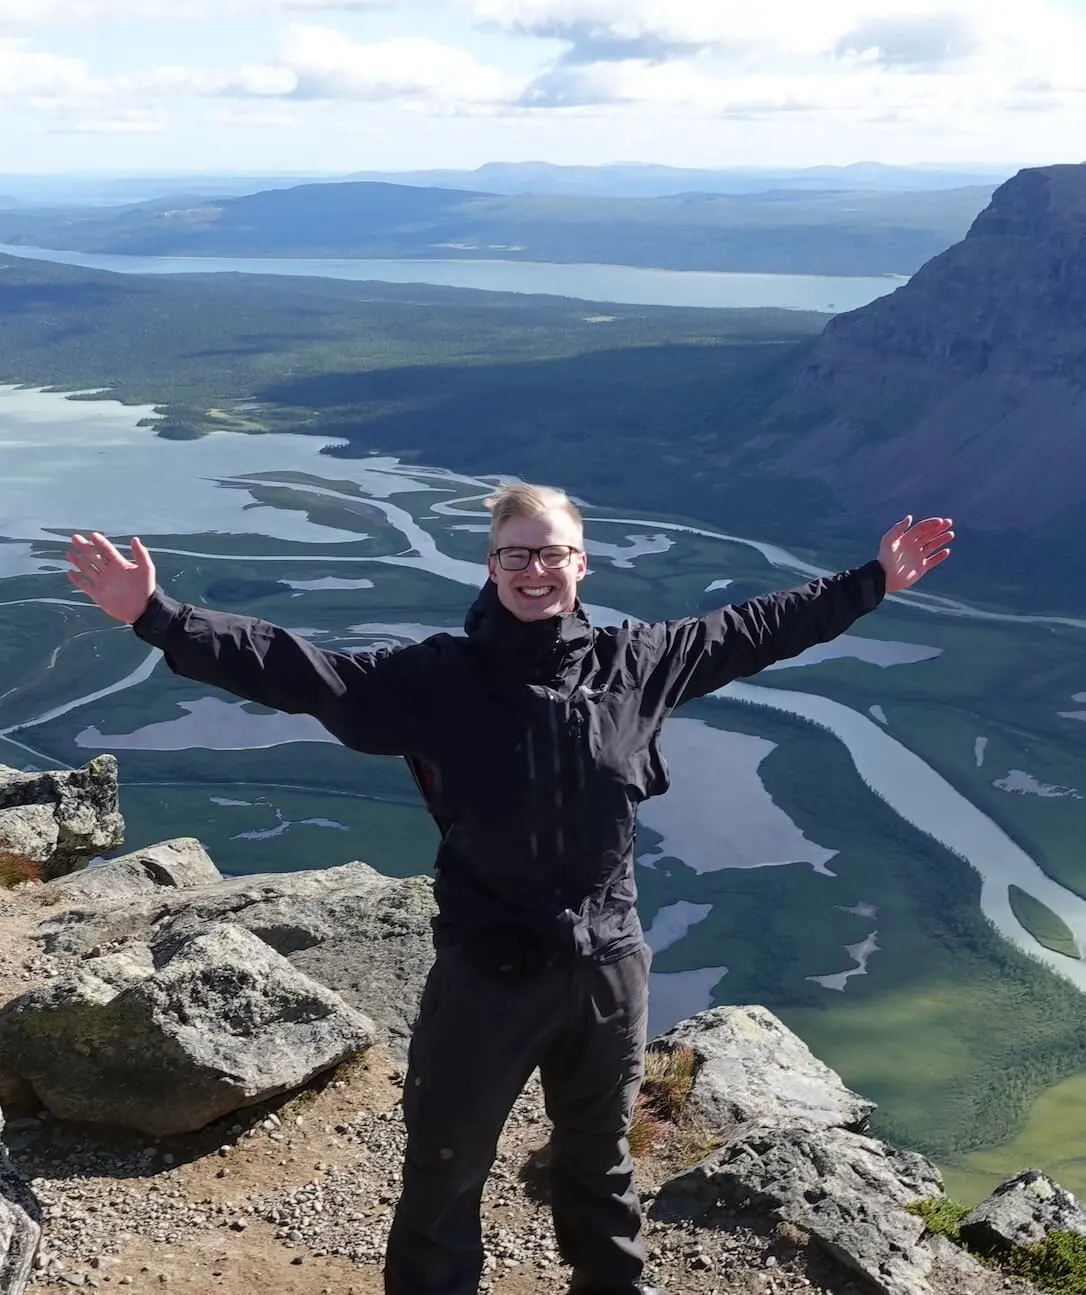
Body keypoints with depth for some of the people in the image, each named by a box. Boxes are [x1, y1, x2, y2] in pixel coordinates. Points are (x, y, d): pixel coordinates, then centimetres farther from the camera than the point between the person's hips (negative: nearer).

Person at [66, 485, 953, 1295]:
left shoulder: (638, 661, -3)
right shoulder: (440, 677, -12)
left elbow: (753, 631, 8)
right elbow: (298, 671, -18)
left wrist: (871, 584, 12)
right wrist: (157, 619, -28)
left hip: (610, 966, 3)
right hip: (486, 972, -3)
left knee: (600, 1158, 27)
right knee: (445, 1173, 14)